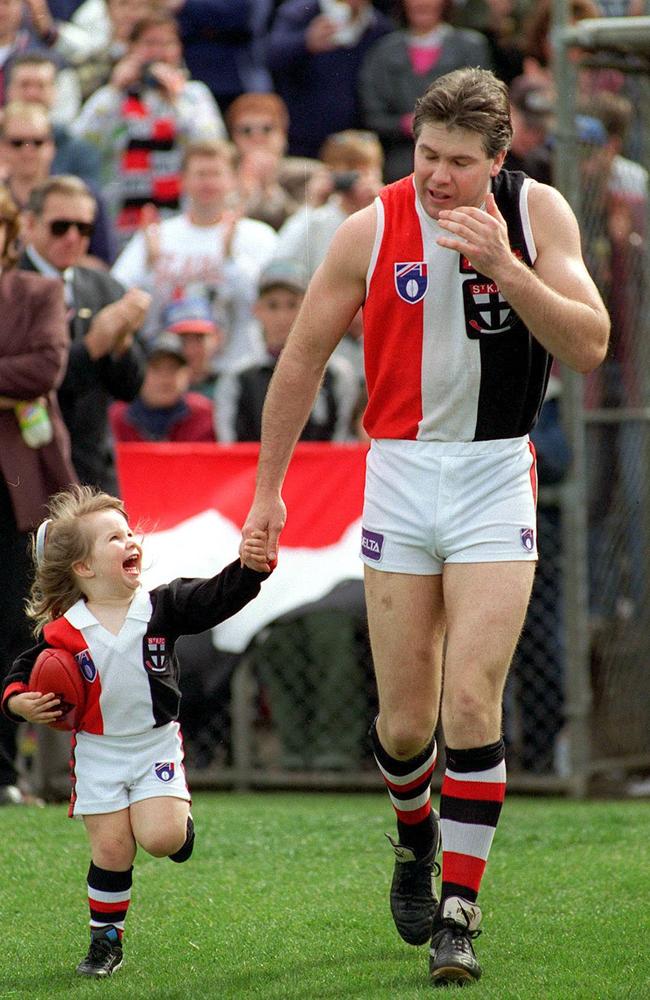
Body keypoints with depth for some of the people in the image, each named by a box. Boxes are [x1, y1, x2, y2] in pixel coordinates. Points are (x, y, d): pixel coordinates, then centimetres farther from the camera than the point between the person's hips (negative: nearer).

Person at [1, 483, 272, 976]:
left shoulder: (161, 607, -9)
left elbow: (216, 598, -20)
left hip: (156, 744, 0)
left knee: (160, 837, -16)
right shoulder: (63, 631, -10)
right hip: (97, 751, 0)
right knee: (111, 849, -2)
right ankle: (106, 939, 16)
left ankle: (181, 815, 21)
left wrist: (249, 568, -37)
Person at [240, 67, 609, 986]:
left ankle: (459, 911, -4)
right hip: (401, 472, 1)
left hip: (497, 475, -1)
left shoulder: (538, 214, -5)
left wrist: (506, 265, -24)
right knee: (406, 721, 4)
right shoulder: (371, 231, -6)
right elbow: (302, 361, 4)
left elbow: (589, 346, -12)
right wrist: (267, 488, 7)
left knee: (472, 704, -12)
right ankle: (416, 836, 36)